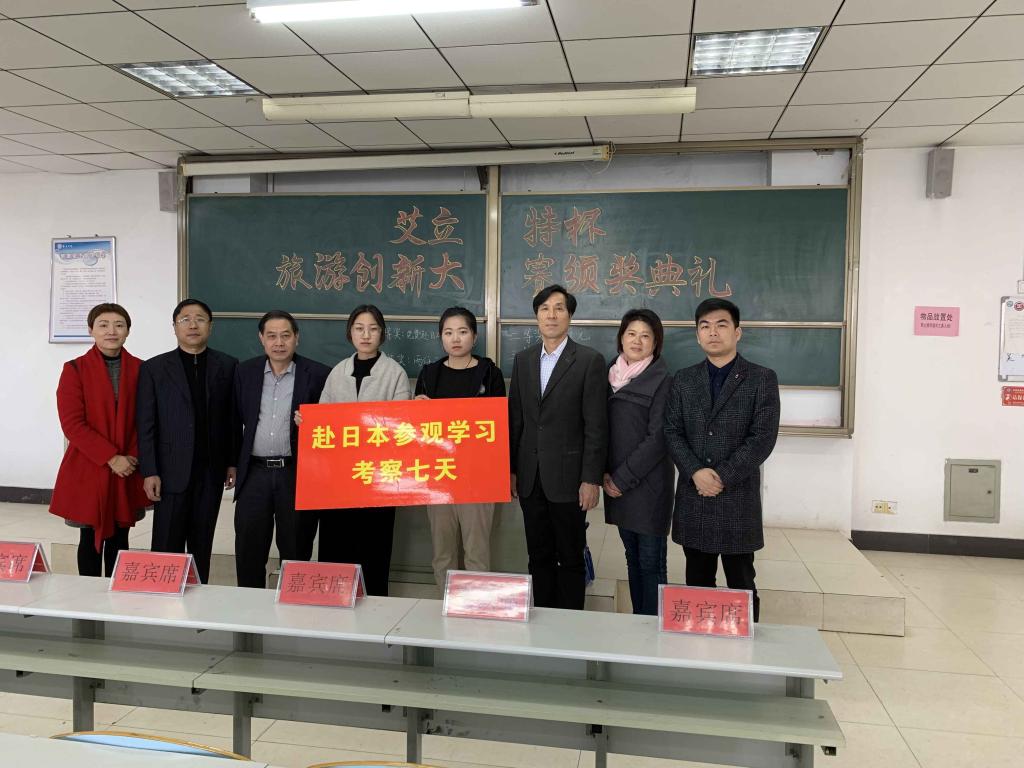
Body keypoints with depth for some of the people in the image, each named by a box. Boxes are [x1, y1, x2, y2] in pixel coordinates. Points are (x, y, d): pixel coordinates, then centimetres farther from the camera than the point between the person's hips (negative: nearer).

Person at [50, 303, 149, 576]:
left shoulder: (139, 369, 3)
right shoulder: (75, 369, -3)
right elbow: (72, 423, -9)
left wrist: (133, 456, -9)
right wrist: (111, 458, -14)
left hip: (128, 471, 2)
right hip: (88, 471, -2)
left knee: (119, 539, 10)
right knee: (91, 538, 7)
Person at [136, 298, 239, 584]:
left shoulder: (227, 366, 5)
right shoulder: (154, 368, 2)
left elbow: (232, 418, 6)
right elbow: (146, 425, -1)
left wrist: (233, 462, 2)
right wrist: (149, 472, -7)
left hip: (211, 471, 2)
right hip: (172, 470, -1)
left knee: (202, 545, 10)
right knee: (167, 546, 2)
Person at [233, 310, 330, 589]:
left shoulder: (318, 375, -3)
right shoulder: (245, 372, 7)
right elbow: (236, 420, 11)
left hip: (297, 474, -2)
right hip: (254, 474, 3)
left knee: (295, 551, 8)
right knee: (248, 552, 9)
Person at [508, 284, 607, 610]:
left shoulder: (590, 360, -6)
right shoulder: (523, 360, 9)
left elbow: (596, 425, -9)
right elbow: (514, 419, 11)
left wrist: (591, 479, -12)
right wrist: (511, 469, 7)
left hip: (568, 476, -4)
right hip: (530, 476, 5)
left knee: (570, 558, 7)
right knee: (539, 556, 14)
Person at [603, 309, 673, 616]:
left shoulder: (662, 381, -7)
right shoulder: (611, 376, 9)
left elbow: (658, 438, -12)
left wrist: (623, 477, -12)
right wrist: (605, 473, 1)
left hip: (648, 483, -5)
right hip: (617, 482, 5)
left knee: (651, 562, 0)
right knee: (633, 558, 13)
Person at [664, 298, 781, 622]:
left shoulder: (762, 379, -1)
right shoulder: (683, 380, 9)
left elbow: (763, 438, -9)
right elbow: (672, 432, 3)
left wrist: (722, 477, -15)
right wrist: (696, 472, -14)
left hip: (738, 498, -3)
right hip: (692, 498, 3)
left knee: (741, 585, 8)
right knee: (697, 583, 12)